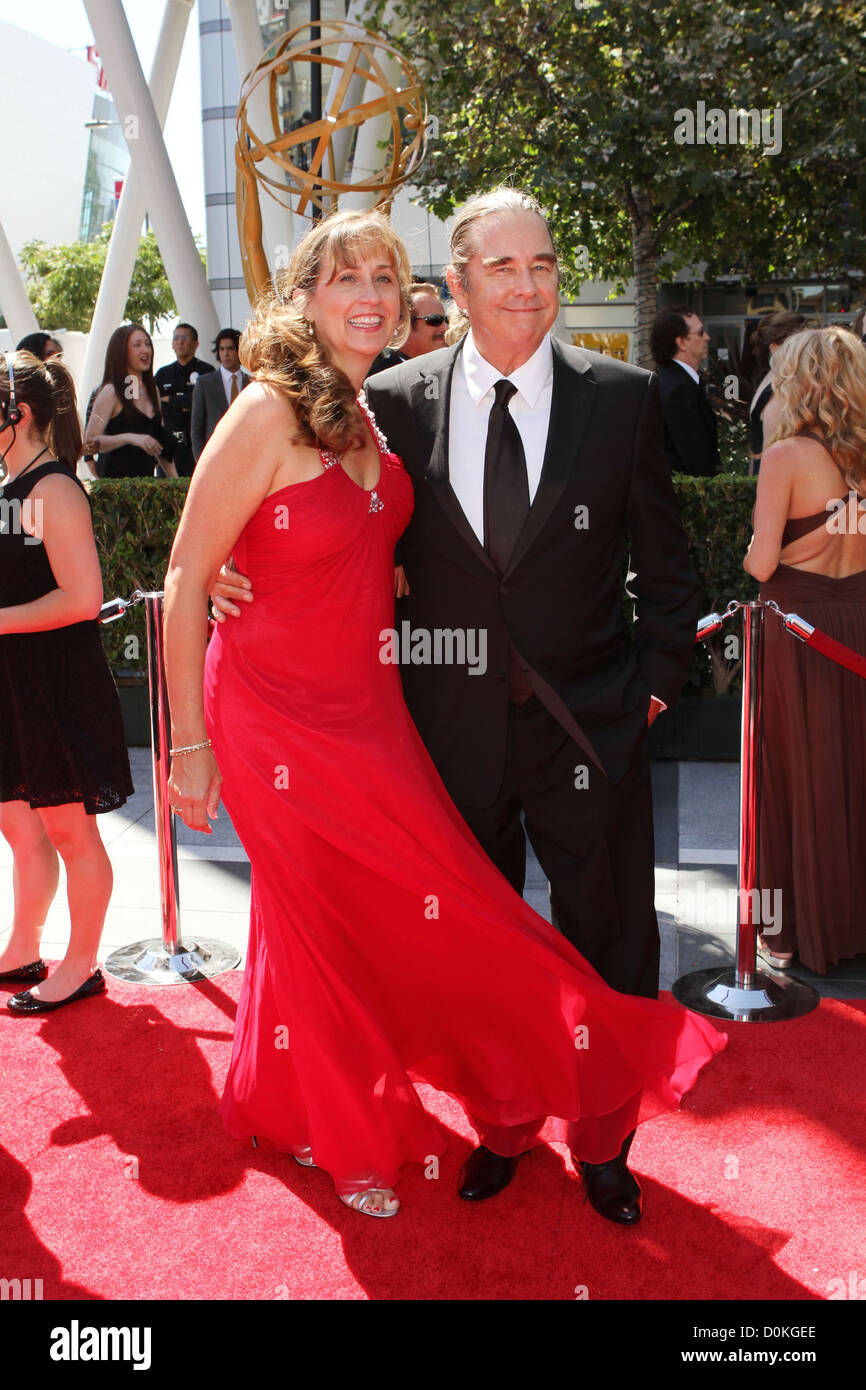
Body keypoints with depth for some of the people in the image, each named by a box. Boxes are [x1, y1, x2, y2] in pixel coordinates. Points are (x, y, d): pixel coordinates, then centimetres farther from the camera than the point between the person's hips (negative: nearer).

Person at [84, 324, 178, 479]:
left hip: (146, 478, 6)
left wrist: (175, 481, 12)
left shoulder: (152, 390, 15)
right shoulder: (111, 392, -5)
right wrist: (129, 438, -24)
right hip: (116, 478, -6)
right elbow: (89, 443, -13)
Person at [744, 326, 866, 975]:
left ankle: (794, 932, 16)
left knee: (798, 775, 5)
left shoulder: (787, 456, -14)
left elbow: (761, 562, -16)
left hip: (799, 623, -5)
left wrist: (750, 554, 4)